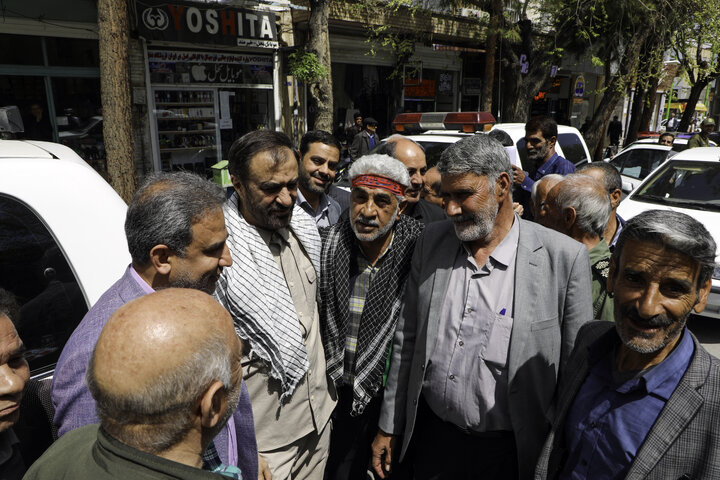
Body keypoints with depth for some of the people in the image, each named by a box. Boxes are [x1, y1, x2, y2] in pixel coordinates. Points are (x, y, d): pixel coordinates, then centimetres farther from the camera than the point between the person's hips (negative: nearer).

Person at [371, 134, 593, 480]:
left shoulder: (564, 258, -15)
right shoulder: (431, 240, -5)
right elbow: (406, 339, 2)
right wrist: (389, 427, 6)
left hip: (510, 451, -2)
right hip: (433, 437, 3)